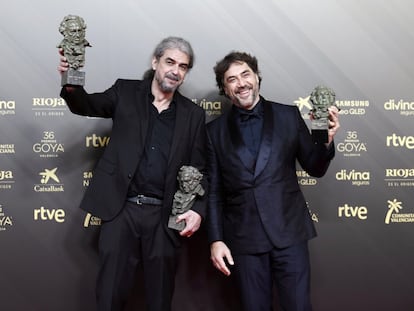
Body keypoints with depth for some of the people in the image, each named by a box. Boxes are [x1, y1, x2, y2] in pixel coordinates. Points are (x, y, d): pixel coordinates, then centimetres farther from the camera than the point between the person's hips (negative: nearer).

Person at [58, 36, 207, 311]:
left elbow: (199, 169, 8)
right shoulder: (125, 93, 7)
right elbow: (86, 105, 5)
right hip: (121, 209, -1)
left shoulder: (194, 114, 8)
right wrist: (71, 84, -19)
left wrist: (198, 209, -7)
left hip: (164, 216, 1)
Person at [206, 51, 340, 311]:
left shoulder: (289, 115, 3)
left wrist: (326, 141, -12)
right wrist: (216, 239, 0)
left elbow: (315, 169, 7)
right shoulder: (216, 130, 4)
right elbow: (214, 191, 5)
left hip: (289, 231, 0)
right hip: (243, 239, 1)